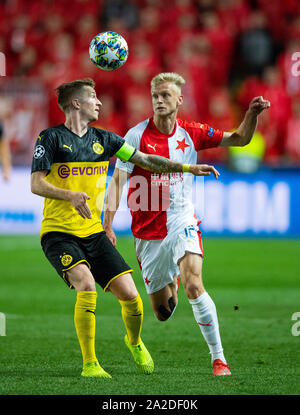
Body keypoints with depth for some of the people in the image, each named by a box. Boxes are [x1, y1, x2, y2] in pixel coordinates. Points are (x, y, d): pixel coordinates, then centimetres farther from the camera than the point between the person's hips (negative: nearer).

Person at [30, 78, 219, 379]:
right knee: (86, 287, -28)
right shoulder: (51, 138, -4)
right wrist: (71, 196, -28)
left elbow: (145, 161, 17)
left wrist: (188, 168, 10)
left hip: (94, 233, 5)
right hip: (59, 233, -5)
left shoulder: (103, 139, 11)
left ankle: (134, 342, 26)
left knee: (129, 294, -7)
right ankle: (89, 364, -16)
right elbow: (36, 184, -10)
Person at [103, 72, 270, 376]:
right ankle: (171, 282, 45)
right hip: (147, 232, 0)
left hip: (182, 224, 0)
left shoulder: (191, 133, 0)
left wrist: (252, 113, -11)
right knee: (162, 313, 6)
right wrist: (107, 225, -19)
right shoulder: (137, 136, -8)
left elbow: (239, 139, 9)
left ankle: (219, 358, -15)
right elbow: (117, 181, -10)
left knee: (194, 287, -25)